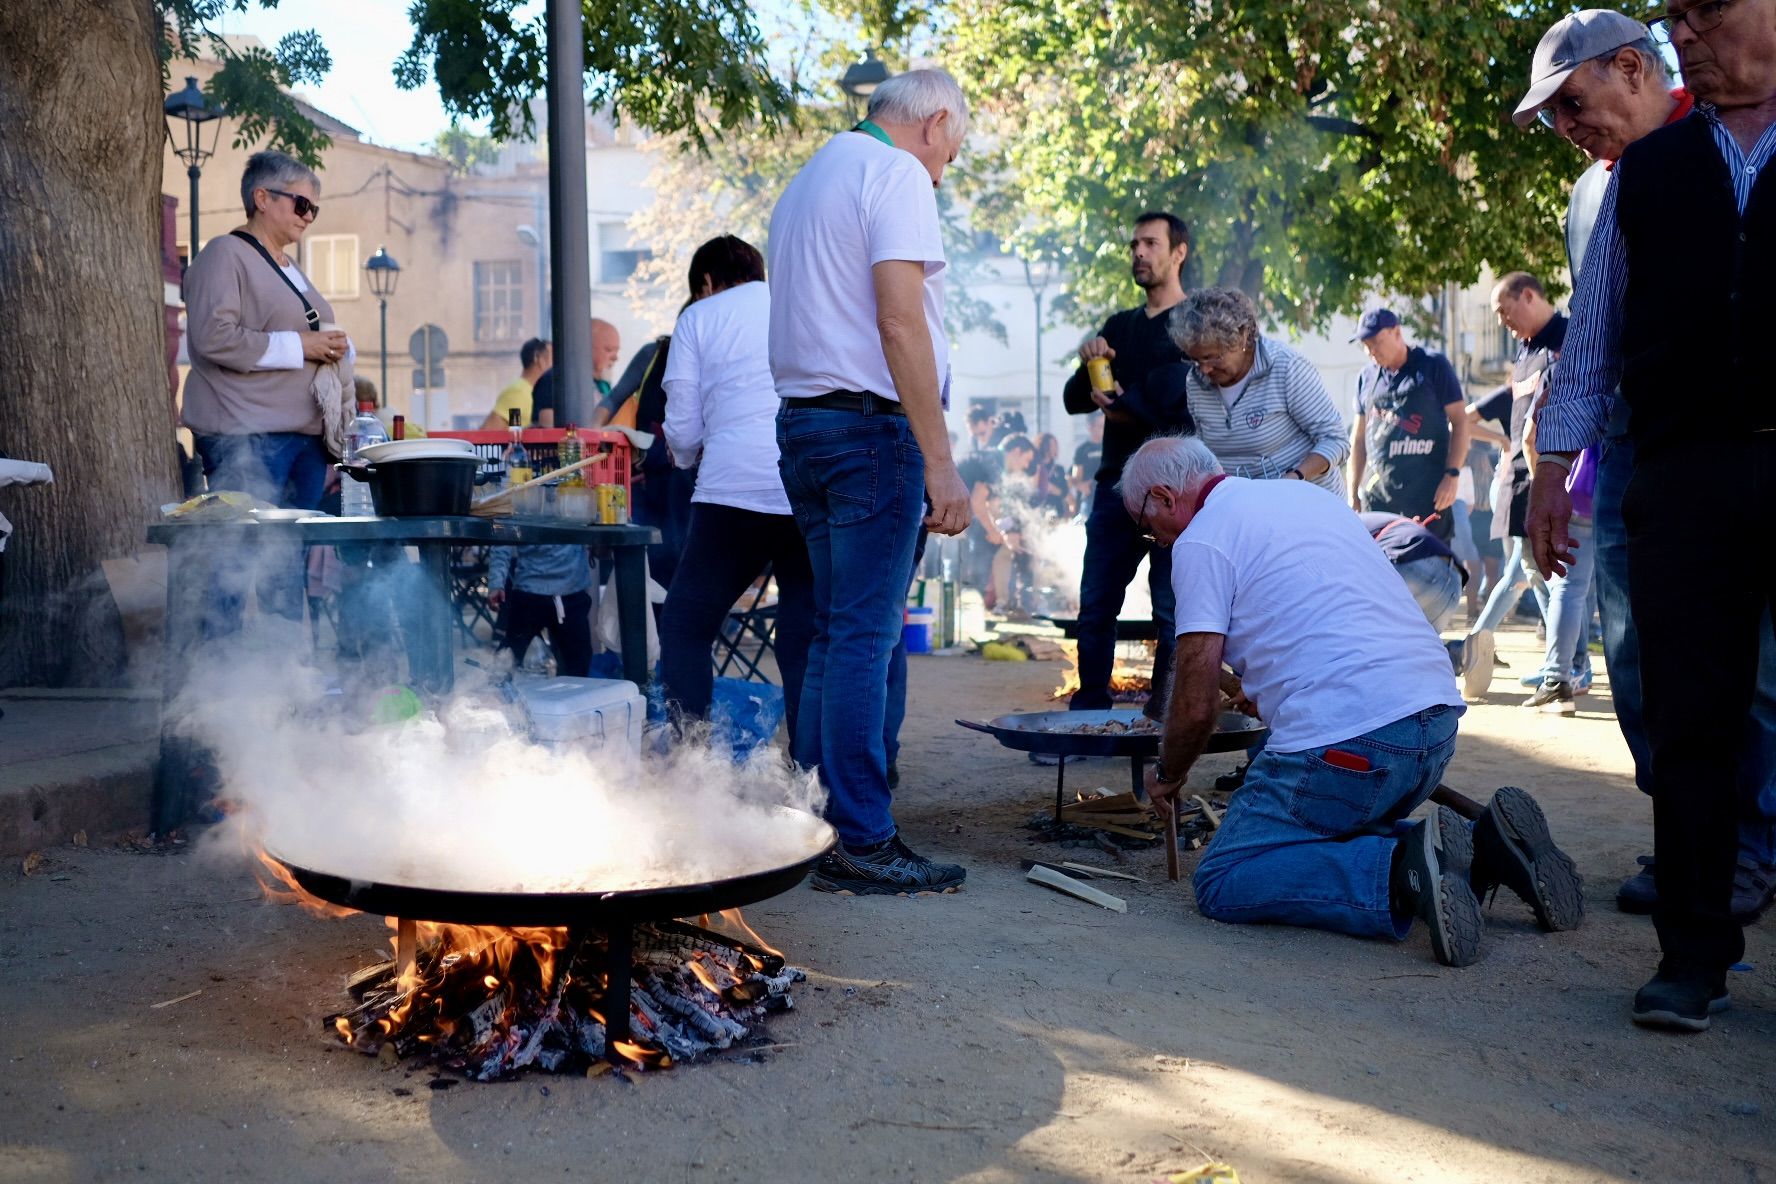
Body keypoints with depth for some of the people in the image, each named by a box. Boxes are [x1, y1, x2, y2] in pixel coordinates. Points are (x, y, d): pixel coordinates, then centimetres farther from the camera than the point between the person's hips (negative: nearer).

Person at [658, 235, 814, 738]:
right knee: (806, 633, 7)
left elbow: (682, 428, 9)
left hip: (735, 489, -3)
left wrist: (688, 457, 30)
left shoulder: (698, 317, 13)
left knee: (685, 624, 8)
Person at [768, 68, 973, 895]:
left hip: (802, 420, 9)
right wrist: (939, 461, -19)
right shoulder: (897, 175, -6)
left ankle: (806, 825, 16)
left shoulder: (806, 181, 23)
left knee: (834, 634, 13)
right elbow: (900, 320, -17)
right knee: (864, 636, -7)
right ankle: (859, 845, -3)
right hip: (872, 424, -9)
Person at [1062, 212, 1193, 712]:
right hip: (1116, 482, 6)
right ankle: (1088, 713, 11)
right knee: (1095, 608, 4)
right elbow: (1074, 401, 16)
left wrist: (1126, 408, -10)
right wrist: (1088, 365, -4)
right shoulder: (1119, 326, 21)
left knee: (1173, 610, -4)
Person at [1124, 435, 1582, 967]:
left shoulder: (1200, 541, -1)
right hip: (1437, 716, 9)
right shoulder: (1306, 494, 24)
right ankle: (1485, 848, 6)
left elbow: (1197, 704, -4)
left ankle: (1403, 872, -20)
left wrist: (1167, 775, 15)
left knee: (1222, 883, -1)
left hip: (1350, 736, -9)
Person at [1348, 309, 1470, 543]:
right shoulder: (1367, 377, 14)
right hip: (1377, 497, 4)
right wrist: (1353, 493, 15)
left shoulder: (1433, 365, 2)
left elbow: (1460, 421, 0)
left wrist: (1452, 475, -10)